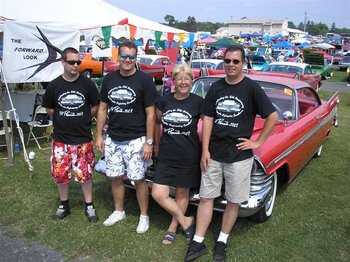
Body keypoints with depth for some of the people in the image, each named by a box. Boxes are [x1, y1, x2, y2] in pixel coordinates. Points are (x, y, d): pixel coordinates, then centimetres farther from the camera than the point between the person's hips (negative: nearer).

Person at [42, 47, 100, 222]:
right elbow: (49, 109, 10)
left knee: (85, 174, 4)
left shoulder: (87, 84, -5)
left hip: (83, 139, -1)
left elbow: (95, 106, 4)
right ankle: (64, 205, 29)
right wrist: (63, 120, 5)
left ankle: (89, 206, 22)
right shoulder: (54, 86, -2)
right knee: (60, 174, 9)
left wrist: (83, 120, 4)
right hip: (60, 139, 2)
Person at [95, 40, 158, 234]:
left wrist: (149, 142, -12)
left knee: (138, 179, 3)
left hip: (135, 140, -4)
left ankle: (144, 216, 20)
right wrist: (99, 135, 7)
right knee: (115, 177, 14)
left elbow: (151, 114, -8)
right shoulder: (109, 79, 6)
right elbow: (102, 109, 11)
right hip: (112, 139, 5)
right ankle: (119, 211, 33)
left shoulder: (144, 80, -8)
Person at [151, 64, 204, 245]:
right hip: (166, 156, 3)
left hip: (189, 157, -2)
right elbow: (157, 122, 14)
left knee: (182, 193, 11)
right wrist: (156, 145, 16)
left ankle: (172, 227, 32)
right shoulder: (164, 101, 0)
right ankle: (185, 221, 17)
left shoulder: (198, 102, -8)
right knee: (158, 194, -3)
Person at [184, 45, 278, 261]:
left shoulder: (252, 88, -8)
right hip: (213, 153, 3)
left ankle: (222, 241, 28)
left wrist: (258, 142, -8)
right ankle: (198, 242, 20)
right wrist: (205, 150, -2)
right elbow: (208, 119, 3)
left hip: (239, 155, -3)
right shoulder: (216, 88, 3)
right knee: (206, 198, 8)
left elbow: (273, 116, -6)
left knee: (234, 201, 9)